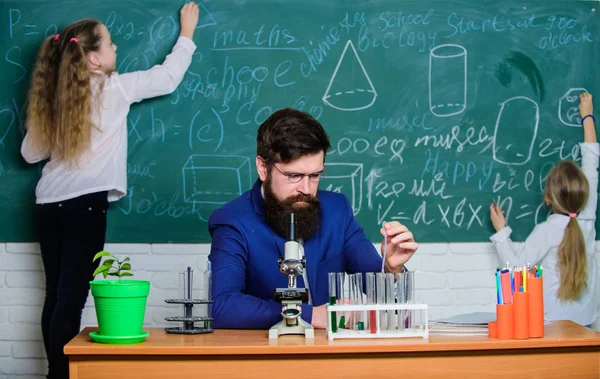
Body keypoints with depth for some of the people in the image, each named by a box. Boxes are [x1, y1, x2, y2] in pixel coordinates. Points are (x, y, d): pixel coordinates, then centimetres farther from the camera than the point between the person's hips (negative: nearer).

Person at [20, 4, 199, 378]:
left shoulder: (53, 96, 10)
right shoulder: (112, 88, -3)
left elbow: (31, 153, 15)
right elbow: (168, 77, 6)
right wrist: (187, 32, 20)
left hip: (49, 203, 6)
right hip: (84, 203, -6)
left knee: (56, 296, 12)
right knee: (70, 298, -4)